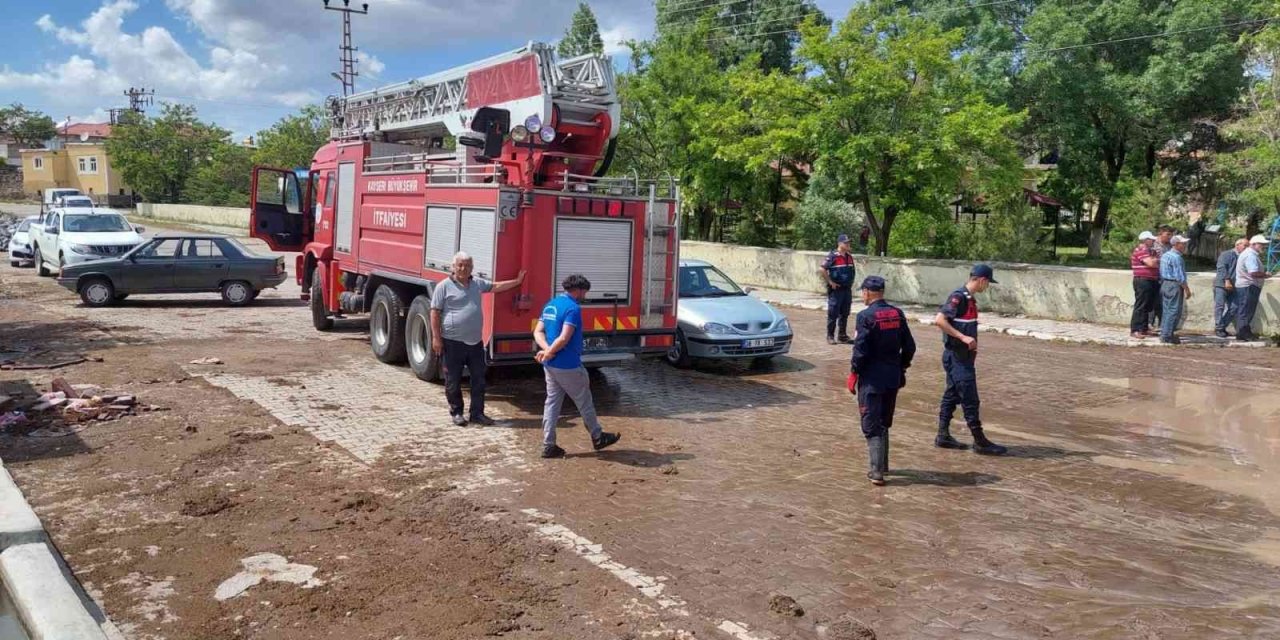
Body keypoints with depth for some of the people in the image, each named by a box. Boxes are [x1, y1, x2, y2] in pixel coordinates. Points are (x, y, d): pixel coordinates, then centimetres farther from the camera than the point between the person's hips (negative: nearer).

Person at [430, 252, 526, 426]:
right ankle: (456, 413, 18)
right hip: (453, 343, -5)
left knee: (479, 379, 8)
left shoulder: (477, 283, 9)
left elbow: (496, 287, 23)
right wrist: (436, 338, -11)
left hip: (475, 342, 5)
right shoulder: (444, 286, -7)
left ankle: (477, 413, 17)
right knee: (453, 381, 4)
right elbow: (435, 313, -7)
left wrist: (517, 281, 19)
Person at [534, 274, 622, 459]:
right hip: (568, 366, -8)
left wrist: (547, 350, -8)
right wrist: (548, 353, -13)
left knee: (552, 402, 11)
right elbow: (564, 338, -26)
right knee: (584, 402, 8)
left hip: (550, 366, 8)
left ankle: (548, 445, 11)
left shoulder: (550, 305, 11)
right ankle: (598, 438, 23)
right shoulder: (573, 308, -17)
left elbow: (537, 332, 8)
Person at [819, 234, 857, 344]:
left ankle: (843, 335, 20)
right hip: (836, 290, -6)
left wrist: (850, 283, 14)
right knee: (833, 314, -1)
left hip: (847, 289, 7)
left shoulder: (849, 257, 10)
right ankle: (830, 336, 6)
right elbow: (822, 270, -16)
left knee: (845, 314, 11)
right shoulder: (833, 256, -11)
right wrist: (830, 282, -14)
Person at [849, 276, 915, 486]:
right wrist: (901, 367, 17)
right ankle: (882, 464, 30)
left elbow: (860, 350, -17)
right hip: (893, 378, 6)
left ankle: (877, 471, -4)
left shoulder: (865, 316, -15)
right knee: (884, 423, 20)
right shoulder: (897, 314, 3)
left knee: (872, 426, 0)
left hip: (871, 378, -6)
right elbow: (909, 346, 6)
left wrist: (854, 372, -5)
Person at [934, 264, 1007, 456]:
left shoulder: (969, 299, 13)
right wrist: (963, 337, -24)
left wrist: (971, 346, 14)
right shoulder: (958, 297, -17)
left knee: (952, 396, 13)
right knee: (970, 399, -5)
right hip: (956, 357, -10)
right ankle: (980, 442, 1)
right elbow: (939, 320, -25)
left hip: (963, 356, 10)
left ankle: (943, 436, 20)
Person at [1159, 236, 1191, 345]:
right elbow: (1179, 276, -18)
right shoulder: (1176, 257, -15)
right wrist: (1187, 289, -13)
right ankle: (1167, 336, -7)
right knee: (1174, 311, -6)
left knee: (1167, 310, 14)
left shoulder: (1165, 255, 15)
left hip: (1164, 284, 10)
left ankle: (1164, 334, 17)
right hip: (1174, 286, -10)